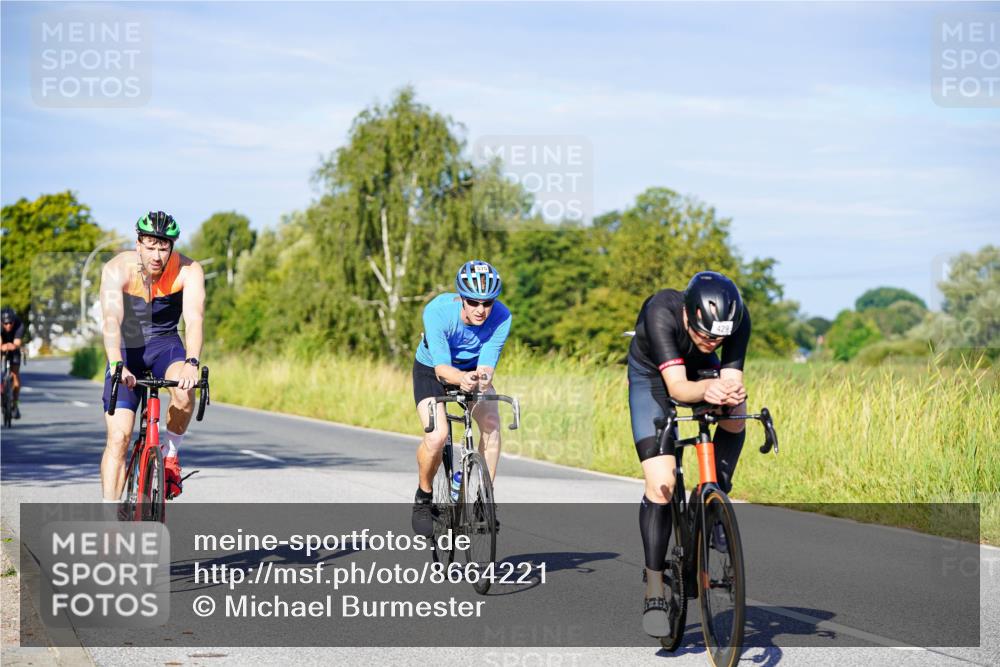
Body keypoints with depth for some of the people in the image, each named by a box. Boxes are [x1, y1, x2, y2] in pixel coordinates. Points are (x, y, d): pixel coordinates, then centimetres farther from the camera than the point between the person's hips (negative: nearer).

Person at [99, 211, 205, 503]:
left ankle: (169, 453, -5)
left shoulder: (189, 271, -21)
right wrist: (117, 365, -52)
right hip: (127, 349, 0)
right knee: (118, 437, -12)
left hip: (165, 345, 1)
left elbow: (194, 318, -34)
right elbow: (112, 319, -36)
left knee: (184, 390, -33)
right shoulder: (118, 269, -23)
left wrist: (191, 363, -51)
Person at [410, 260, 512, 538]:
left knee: (492, 424, -23)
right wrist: (461, 379, -59)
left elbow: (486, 364, -29)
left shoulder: (501, 318, -27)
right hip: (431, 371, -3)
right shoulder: (437, 311, -34)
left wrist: (483, 378, -52)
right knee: (437, 436, -25)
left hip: (473, 371, 3)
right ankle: (423, 498, 1)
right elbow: (442, 366, -38)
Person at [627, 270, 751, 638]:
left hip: (701, 369, 4)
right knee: (661, 486, -15)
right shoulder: (661, 313, -40)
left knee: (735, 411, -29)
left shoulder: (738, 318, -31)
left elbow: (731, 378, -34)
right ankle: (655, 588, -5)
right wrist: (706, 390, -67)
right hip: (652, 377, -4)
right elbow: (676, 386, -46)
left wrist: (731, 391, -57)